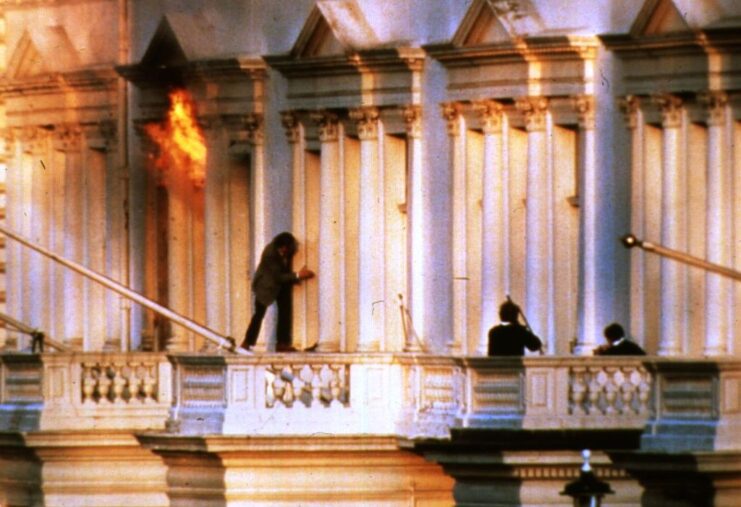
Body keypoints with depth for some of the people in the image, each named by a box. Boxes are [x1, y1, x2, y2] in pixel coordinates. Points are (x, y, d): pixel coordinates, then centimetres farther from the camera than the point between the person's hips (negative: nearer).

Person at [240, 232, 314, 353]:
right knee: (260, 313, -5)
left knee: (285, 310, -2)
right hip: (266, 283, -6)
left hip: (282, 283, 6)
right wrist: (297, 276, -36)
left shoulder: (290, 248, -16)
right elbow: (278, 277, -30)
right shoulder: (270, 253, -33)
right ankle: (247, 343, 3)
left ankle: (282, 343, 2)